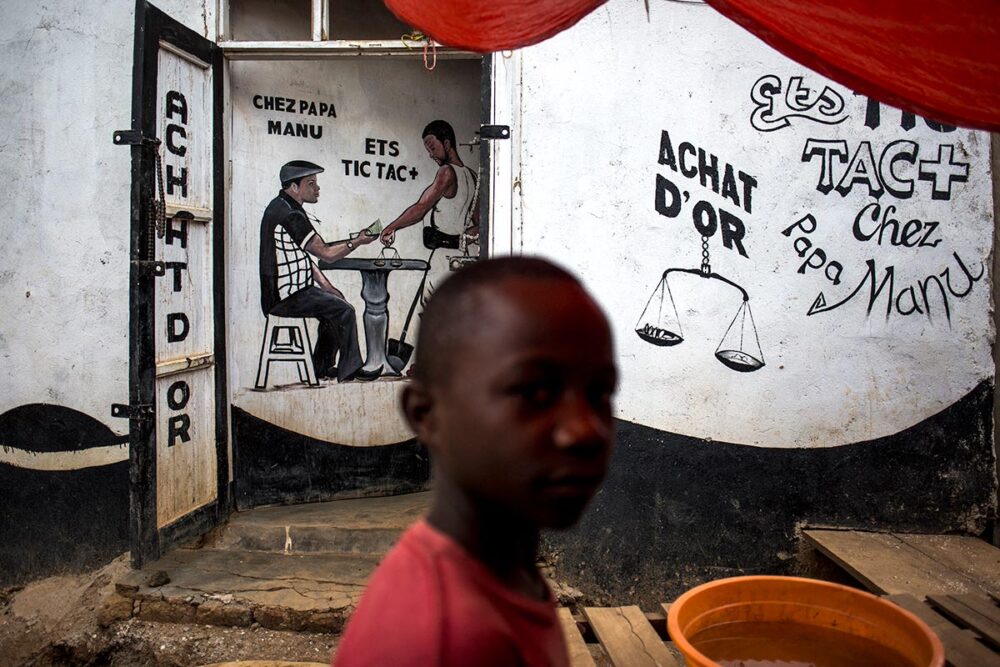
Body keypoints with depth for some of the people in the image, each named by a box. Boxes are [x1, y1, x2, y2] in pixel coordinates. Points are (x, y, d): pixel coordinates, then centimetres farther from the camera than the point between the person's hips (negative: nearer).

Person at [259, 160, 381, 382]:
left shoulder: (281, 207, 14)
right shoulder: (290, 215, -20)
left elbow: (302, 255, 17)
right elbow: (327, 253, -19)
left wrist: (324, 284, 10)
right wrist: (357, 242, -7)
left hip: (281, 290, 11)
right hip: (286, 296, -11)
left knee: (335, 300, 20)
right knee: (344, 310, -13)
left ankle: (322, 367, 22)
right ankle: (349, 369, 0)